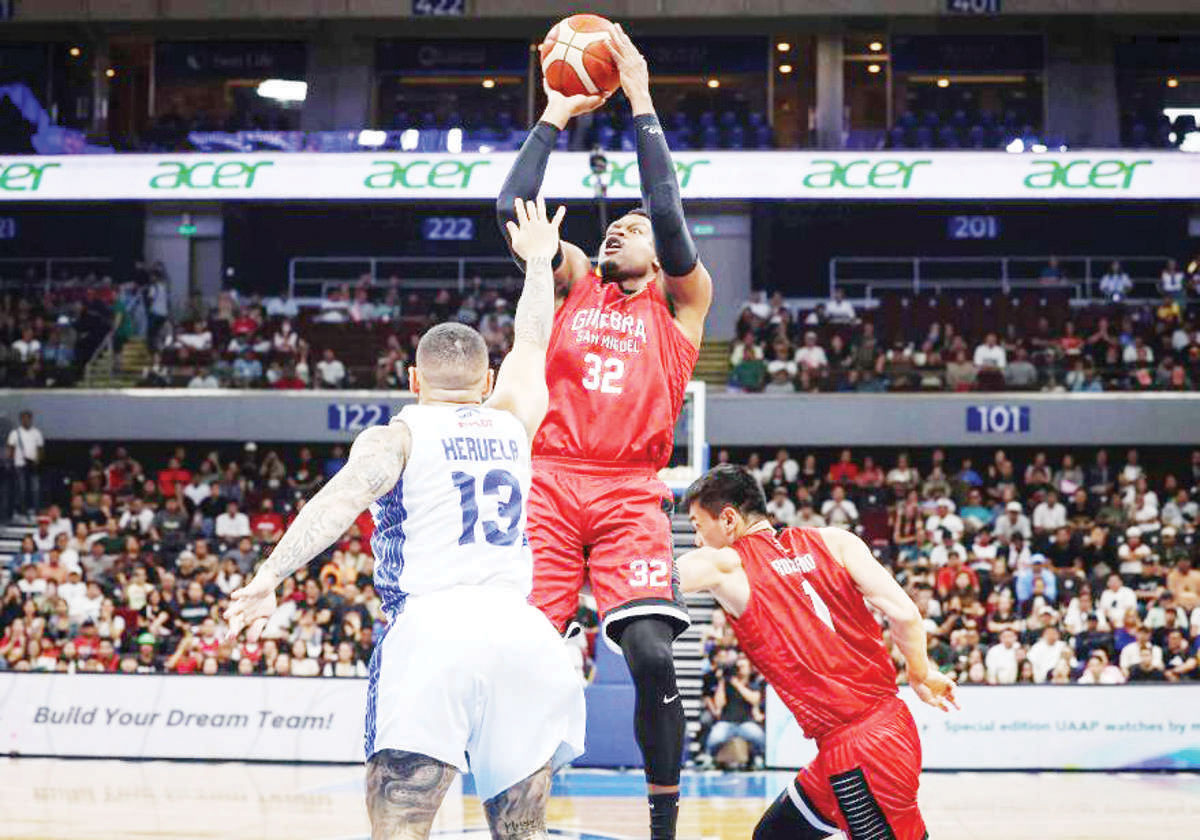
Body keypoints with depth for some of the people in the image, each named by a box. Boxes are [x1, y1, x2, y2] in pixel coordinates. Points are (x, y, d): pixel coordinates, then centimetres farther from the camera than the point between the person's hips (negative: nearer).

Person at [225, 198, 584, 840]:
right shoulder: (511, 422, 22)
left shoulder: (396, 436, 11)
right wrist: (538, 262, 57)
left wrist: (269, 577, -17)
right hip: (520, 630, 4)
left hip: (429, 624, -4)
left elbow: (343, 498, -9)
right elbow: (531, 346, 41)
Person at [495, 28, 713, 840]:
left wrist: (641, 101, 1)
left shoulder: (680, 300, 14)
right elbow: (514, 206, 9)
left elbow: (668, 210, -1)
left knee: (653, 654, -18)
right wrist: (556, 115, 12)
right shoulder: (573, 281, 21)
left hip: (631, 494, -2)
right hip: (551, 484, 2)